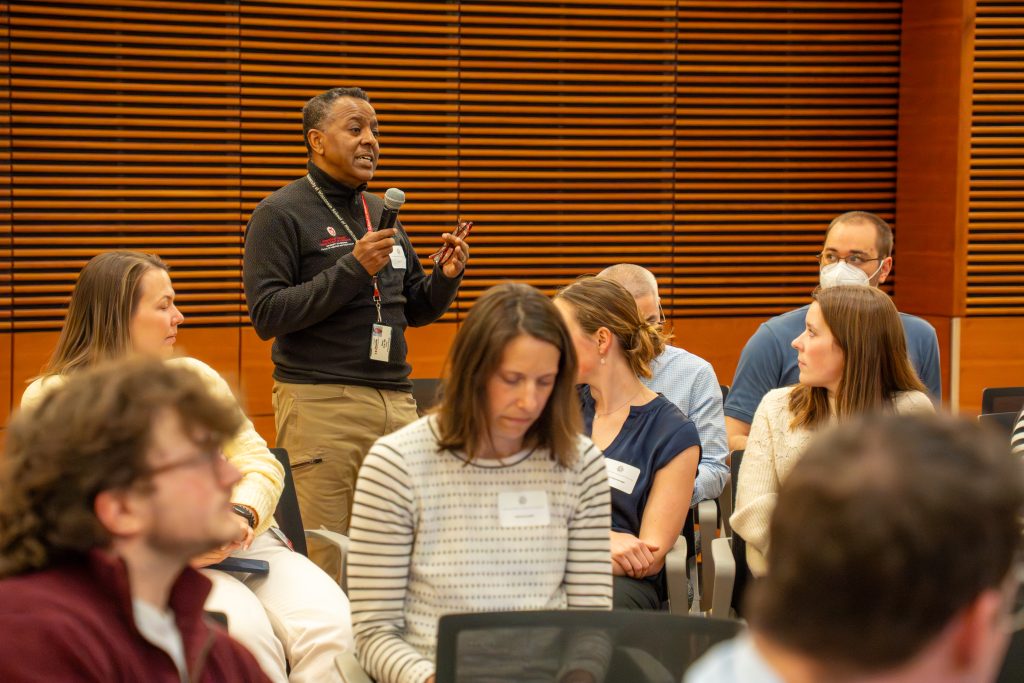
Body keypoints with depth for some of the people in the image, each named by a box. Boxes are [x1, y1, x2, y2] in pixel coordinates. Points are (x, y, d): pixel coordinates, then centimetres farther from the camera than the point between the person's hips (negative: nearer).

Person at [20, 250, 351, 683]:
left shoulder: (194, 376, 16)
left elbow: (260, 463, 11)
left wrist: (242, 513, -13)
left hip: (241, 542, 4)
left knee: (330, 625, -27)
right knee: (244, 627, -35)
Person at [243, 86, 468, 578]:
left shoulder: (383, 213, 19)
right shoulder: (281, 214, -1)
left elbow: (417, 310, 24)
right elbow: (267, 315, -11)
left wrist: (446, 278, 2)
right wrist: (353, 270, -17)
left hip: (396, 402, 6)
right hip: (320, 403, -6)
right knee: (323, 564, -8)